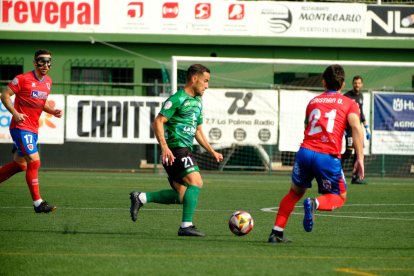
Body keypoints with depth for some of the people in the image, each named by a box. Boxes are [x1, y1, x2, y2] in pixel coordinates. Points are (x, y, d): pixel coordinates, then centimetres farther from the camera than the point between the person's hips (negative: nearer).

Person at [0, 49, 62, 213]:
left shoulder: (48, 82, 11)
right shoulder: (23, 79, -11)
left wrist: (53, 111, 5)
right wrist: (15, 114, -21)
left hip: (33, 129, 8)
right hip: (20, 127, -8)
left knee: (20, 164, 12)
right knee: (34, 161, -14)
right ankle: (38, 203, -11)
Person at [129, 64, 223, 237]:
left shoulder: (197, 101, 20)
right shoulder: (178, 99, -9)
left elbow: (198, 131, 28)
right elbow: (158, 122, -15)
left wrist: (212, 152, 21)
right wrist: (164, 147, -26)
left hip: (185, 150, 10)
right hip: (175, 149, -9)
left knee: (180, 196, 6)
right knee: (196, 182, -20)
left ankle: (141, 198, 14)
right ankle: (186, 226, -21)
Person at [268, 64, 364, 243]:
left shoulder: (313, 102, 23)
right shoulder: (349, 104, 10)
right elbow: (356, 127, -6)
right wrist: (360, 158, -9)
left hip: (305, 152, 3)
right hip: (329, 157, -3)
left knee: (295, 192, 24)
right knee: (339, 198, 15)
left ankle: (277, 233, 16)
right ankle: (315, 204, -18)